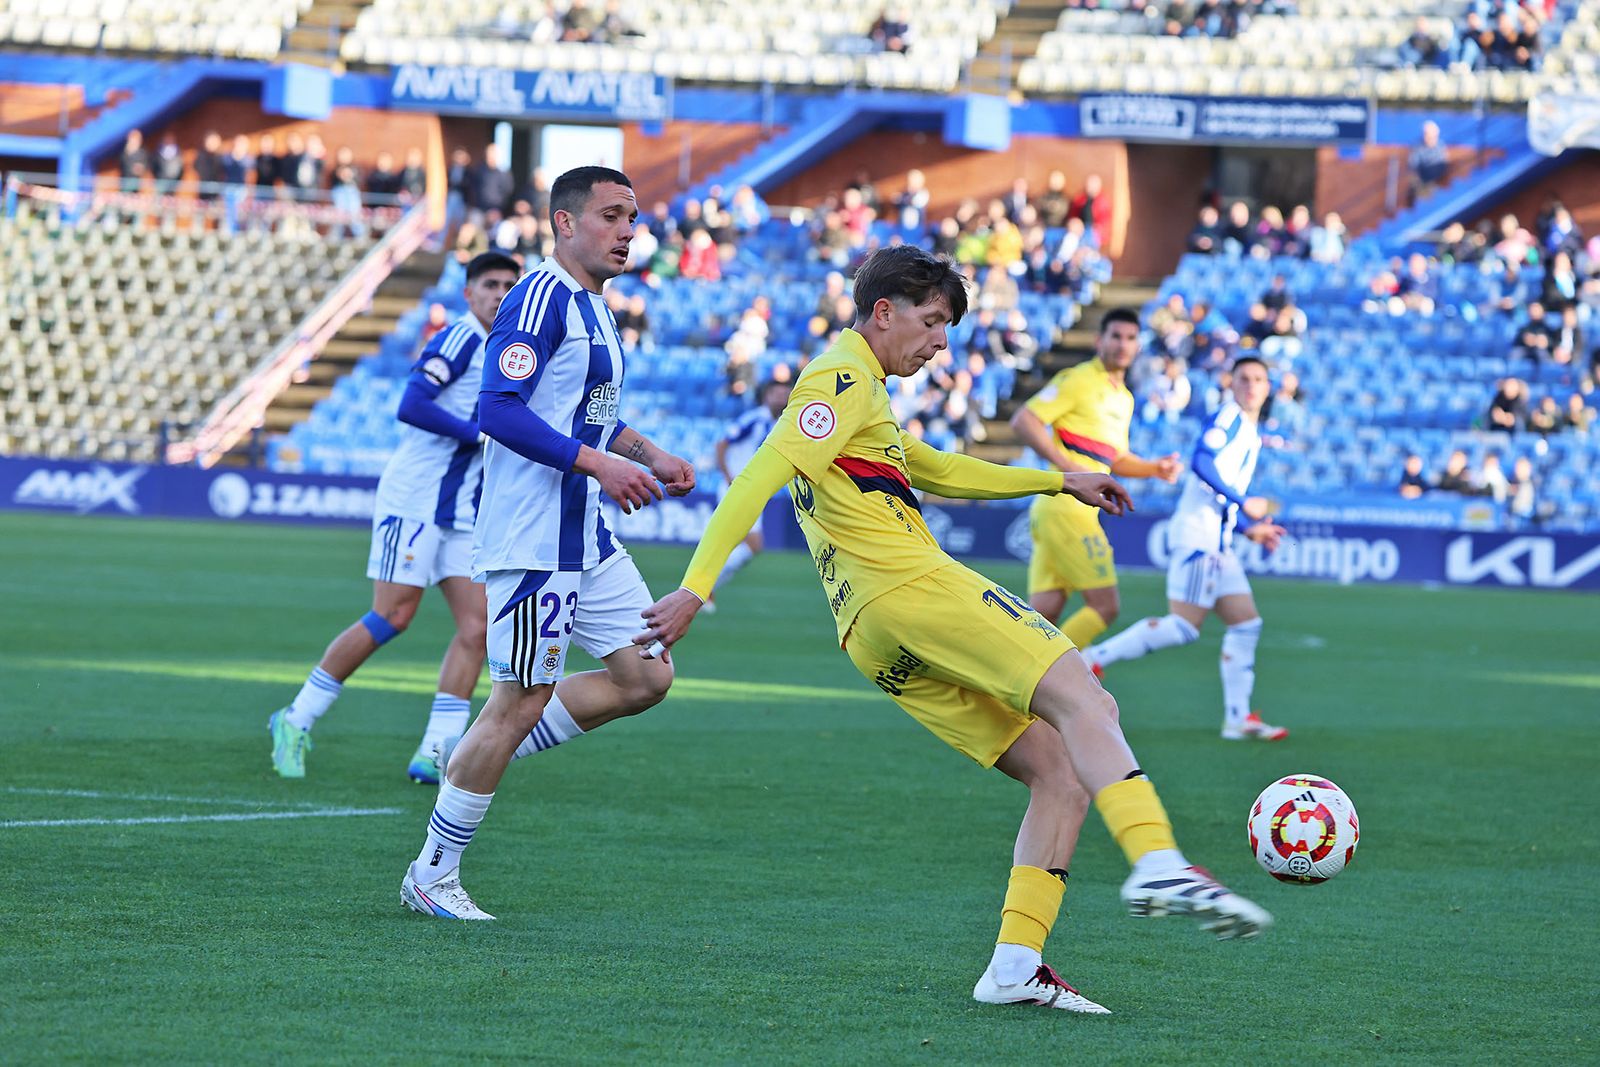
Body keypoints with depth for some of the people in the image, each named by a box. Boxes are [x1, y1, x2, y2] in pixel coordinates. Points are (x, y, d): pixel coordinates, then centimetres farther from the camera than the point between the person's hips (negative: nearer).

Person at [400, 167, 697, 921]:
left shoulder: (593, 307, 17)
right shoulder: (541, 299, -14)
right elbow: (499, 411, -23)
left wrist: (650, 457, 14)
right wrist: (599, 463, -24)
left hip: (586, 539, 10)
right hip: (531, 538, -10)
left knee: (645, 678, 7)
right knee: (522, 700, -6)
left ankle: (472, 759, 17)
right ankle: (433, 875, 6)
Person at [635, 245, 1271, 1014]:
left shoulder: (857, 392, 31)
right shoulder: (844, 381, -2)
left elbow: (939, 472, 43)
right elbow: (762, 477, -14)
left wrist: (1060, 482, 41)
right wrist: (696, 587, -24)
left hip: (880, 644, 10)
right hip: (909, 587, -10)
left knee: (1062, 770, 4)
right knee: (1081, 697, -19)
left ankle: (1016, 965, -8)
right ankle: (1157, 862, -40)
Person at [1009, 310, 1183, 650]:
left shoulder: (1124, 398, 21)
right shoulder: (1078, 380, -6)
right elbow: (1023, 420, -13)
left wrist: (1155, 468, 14)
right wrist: (1066, 465, -21)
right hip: (1065, 505, -9)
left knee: (1044, 613, 2)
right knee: (1104, 607, -9)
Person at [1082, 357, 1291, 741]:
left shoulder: (1252, 435, 23)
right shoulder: (1227, 418, -6)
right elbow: (1202, 462, -23)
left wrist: (1251, 530, 23)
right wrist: (1244, 503, -21)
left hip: (1218, 543, 10)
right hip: (1197, 533, -10)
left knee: (1246, 623, 5)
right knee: (1184, 625, -16)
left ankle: (1238, 718, 5)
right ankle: (1094, 658, -11)